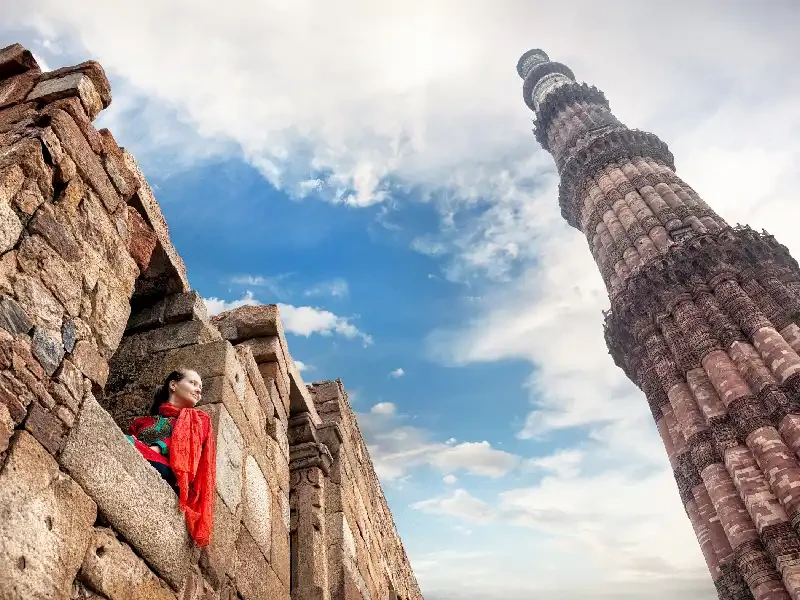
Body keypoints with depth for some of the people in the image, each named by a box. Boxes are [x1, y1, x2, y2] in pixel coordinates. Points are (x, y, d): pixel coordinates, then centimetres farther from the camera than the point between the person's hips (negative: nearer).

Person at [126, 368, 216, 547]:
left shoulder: (197, 419, 30)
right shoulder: (142, 421, 37)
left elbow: (185, 444, 8)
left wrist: (156, 448, -12)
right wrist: (130, 444, -10)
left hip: (163, 472, -2)